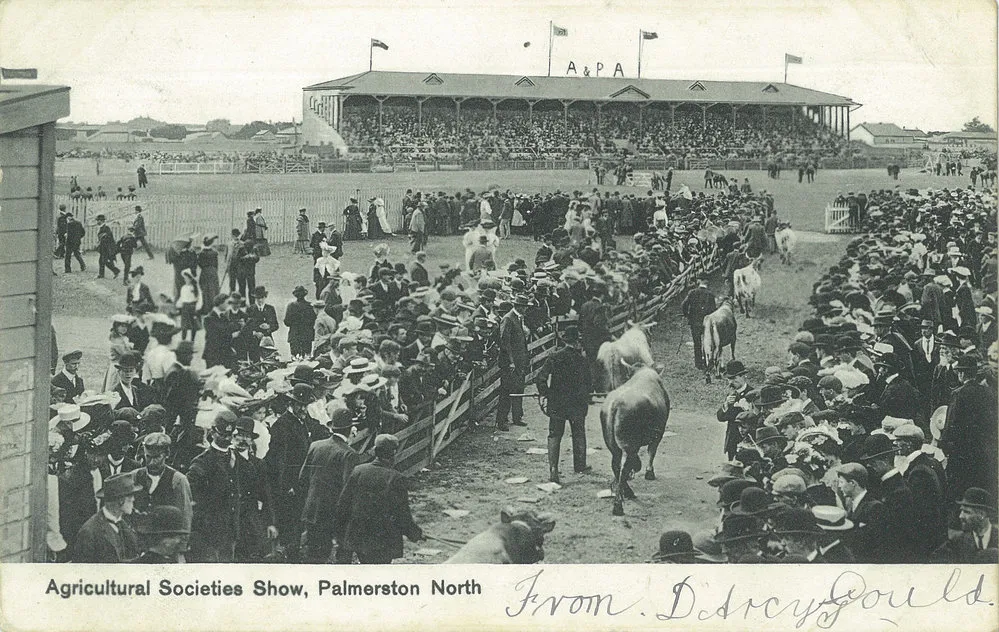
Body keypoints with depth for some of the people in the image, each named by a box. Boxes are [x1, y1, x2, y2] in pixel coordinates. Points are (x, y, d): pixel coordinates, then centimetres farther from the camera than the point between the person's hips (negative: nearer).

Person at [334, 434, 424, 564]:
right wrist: (415, 534, 8)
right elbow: (403, 515, -10)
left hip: (357, 538, 5)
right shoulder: (396, 479, -15)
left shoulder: (358, 471, -3)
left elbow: (342, 505, 2)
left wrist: (339, 532, 14)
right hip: (384, 542, -5)